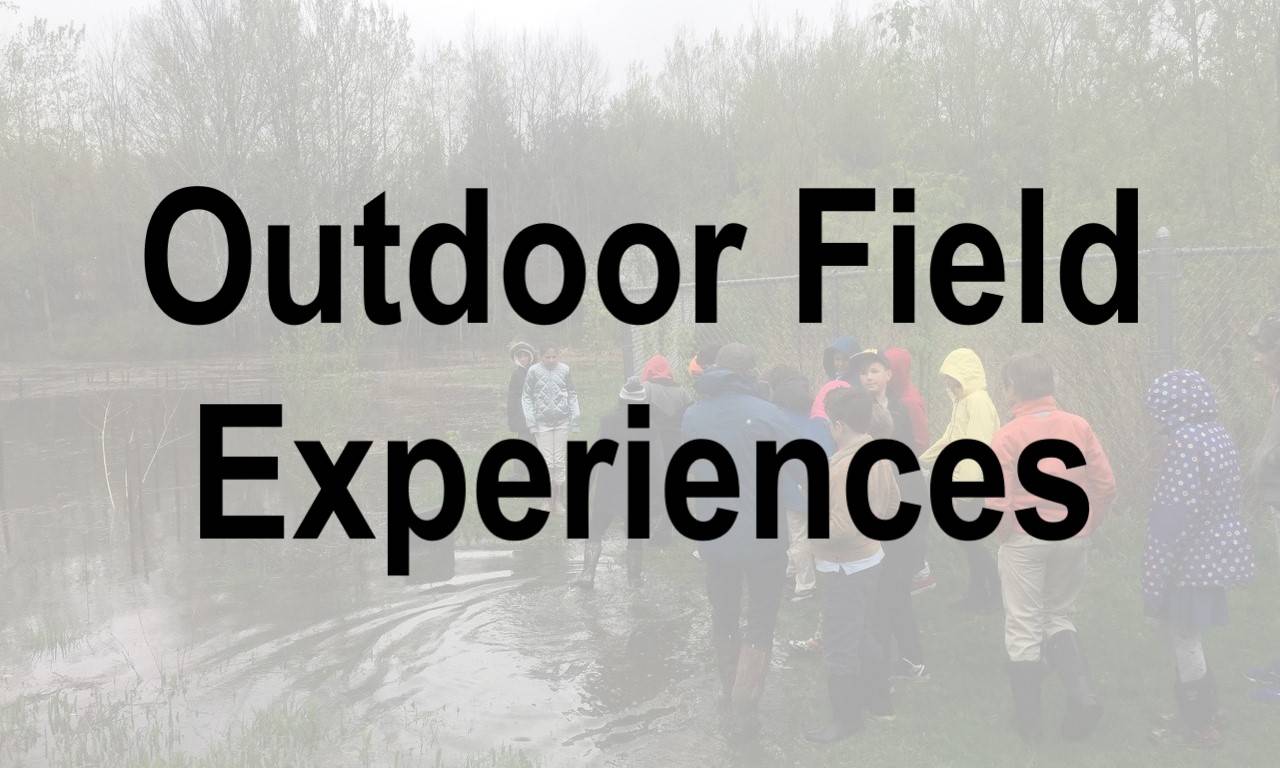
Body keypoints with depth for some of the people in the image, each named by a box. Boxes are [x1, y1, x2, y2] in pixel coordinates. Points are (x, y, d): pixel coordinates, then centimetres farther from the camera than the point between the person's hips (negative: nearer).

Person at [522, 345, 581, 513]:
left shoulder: (564, 370, 1)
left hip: (562, 421, 1)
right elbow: (526, 397, 1)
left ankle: (559, 500, 14)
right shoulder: (534, 370, -3)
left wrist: (575, 418, 5)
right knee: (547, 462, -3)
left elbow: (572, 395, 9)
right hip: (542, 422, -1)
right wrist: (531, 422, -4)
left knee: (560, 461, 5)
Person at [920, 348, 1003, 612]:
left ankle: (995, 591, 6)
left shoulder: (978, 402, -15)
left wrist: (965, 480, -27)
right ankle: (978, 592, 19)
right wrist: (922, 459, 28)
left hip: (973, 483, -9)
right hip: (965, 482, 9)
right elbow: (950, 440, 24)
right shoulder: (963, 401, 15)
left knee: (969, 537, -4)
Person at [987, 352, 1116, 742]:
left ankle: (1028, 719, 15)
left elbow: (998, 503, -16)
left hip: (1024, 540, -4)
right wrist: (1085, 524, 10)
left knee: (1024, 629, 8)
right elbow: (1105, 484, -2)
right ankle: (1082, 693, 3)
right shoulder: (1078, 425, -1)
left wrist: (1004, 534, 3)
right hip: (1073, 538, 4)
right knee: (1059, 617, 22)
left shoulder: (1006, 436, -13)